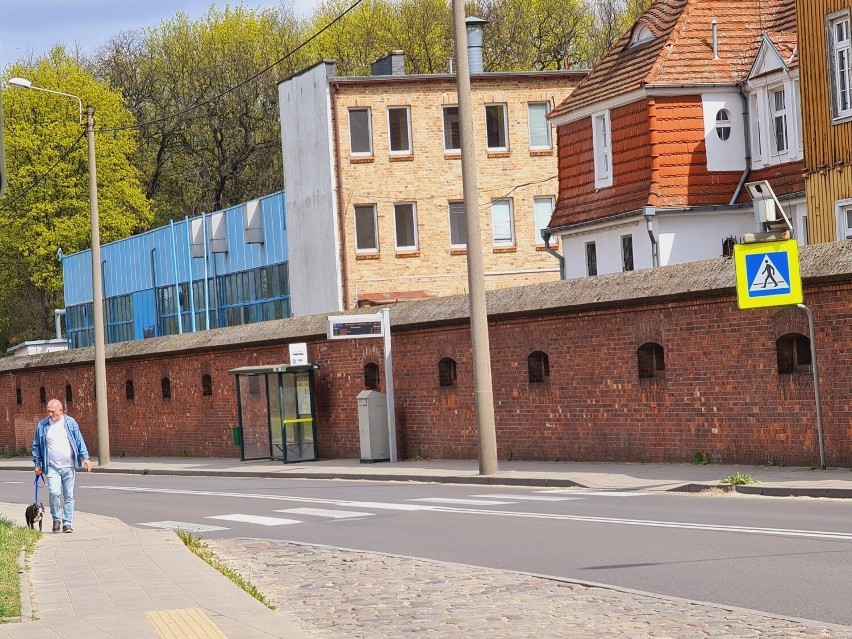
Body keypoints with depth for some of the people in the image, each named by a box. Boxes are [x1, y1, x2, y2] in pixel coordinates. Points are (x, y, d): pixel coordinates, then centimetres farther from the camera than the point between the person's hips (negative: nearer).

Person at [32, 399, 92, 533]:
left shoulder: (70, 423, 3)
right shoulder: (42, 425, 3)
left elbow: (79, 441, 7)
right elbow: (36, 445, 11)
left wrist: (85, 458, 0)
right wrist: (37, 463, 7)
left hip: (69, 466, 1)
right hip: (52, 467, -1)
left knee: (69, 495, 2)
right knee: (54, 493, -17)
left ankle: (67, 523, 9)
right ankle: (56, 519, 3)